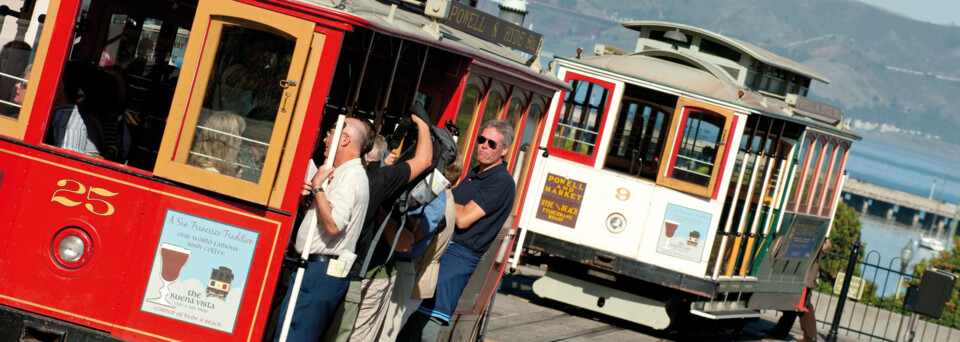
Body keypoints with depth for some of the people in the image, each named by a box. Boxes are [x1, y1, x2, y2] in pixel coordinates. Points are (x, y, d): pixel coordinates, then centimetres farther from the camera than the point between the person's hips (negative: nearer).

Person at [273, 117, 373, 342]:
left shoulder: (350, 177, -13)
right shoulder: (345, 174, 21)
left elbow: (333, 225, -23)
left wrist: (317, 187, -16)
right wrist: (308, 191, 6)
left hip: (321, 271, -10)